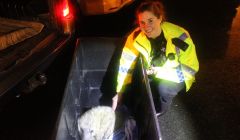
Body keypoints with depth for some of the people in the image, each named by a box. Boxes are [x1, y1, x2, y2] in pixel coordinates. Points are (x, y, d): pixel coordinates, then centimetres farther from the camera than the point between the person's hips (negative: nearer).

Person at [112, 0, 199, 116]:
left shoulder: (179, 37, -30)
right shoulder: (136, 37, -21)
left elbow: (191, 69, -22)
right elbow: (126, 64, -14)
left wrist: (161, 72, -30)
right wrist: (120, 92, -14)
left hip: (178, 76, -3)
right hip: (153, 74, 3)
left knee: (163, 87, -32)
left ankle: (160, 110, 2)